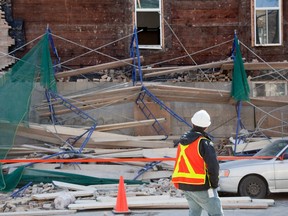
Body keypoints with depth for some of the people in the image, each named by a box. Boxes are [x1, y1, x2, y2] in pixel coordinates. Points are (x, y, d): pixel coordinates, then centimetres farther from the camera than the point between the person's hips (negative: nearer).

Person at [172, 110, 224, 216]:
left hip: (184, 186, 8)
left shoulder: (182, 141, 9)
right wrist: (214, 183, -5)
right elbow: (213, 165, -19)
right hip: (201, 187, -8)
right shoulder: (204, 143, -15)